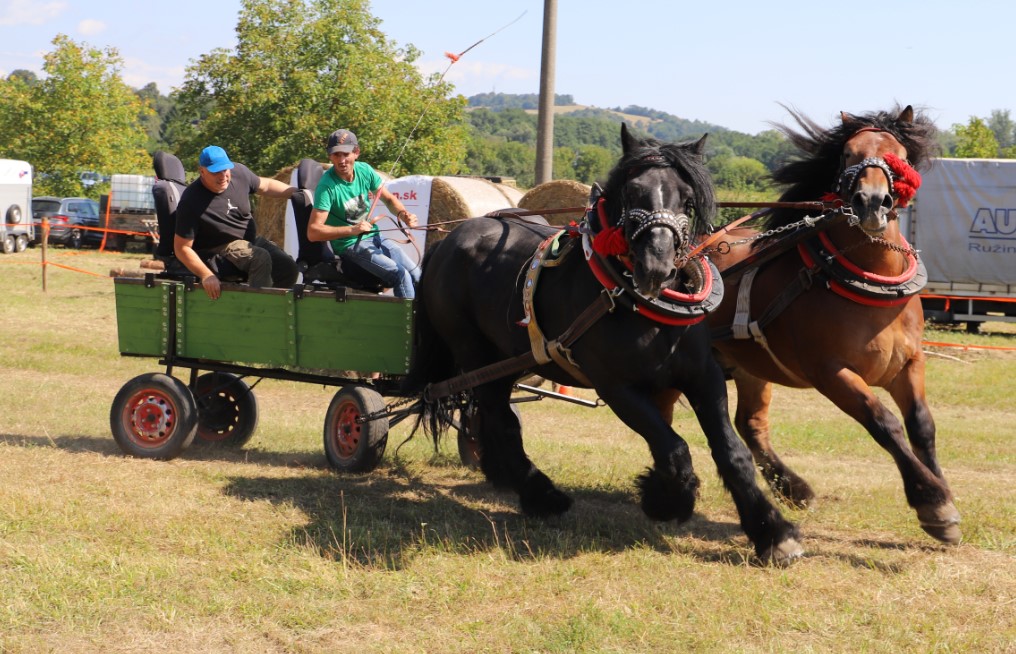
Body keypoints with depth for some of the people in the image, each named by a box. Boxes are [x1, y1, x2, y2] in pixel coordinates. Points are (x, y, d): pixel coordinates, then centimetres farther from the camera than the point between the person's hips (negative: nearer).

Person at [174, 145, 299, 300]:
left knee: (288, 268, -9)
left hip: (251, 240, 7)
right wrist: (206, 275, -28)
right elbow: (182, 248, -21)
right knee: (261, 258, -31)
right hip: (220, 249, -7)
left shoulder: (239, 172, -9)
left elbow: (265, 185, 14)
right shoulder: (191, 202, -24)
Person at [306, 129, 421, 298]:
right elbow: (313, 232, -24)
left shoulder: (364, 170, -2)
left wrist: (403, 214, -11)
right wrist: (352, 230, -32)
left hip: (374, 236, 6)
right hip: (350, 246, -6)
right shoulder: (327, 186, -20)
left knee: (418, 276, -5)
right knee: (401, 276, -23)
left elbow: (389, 198, 12)